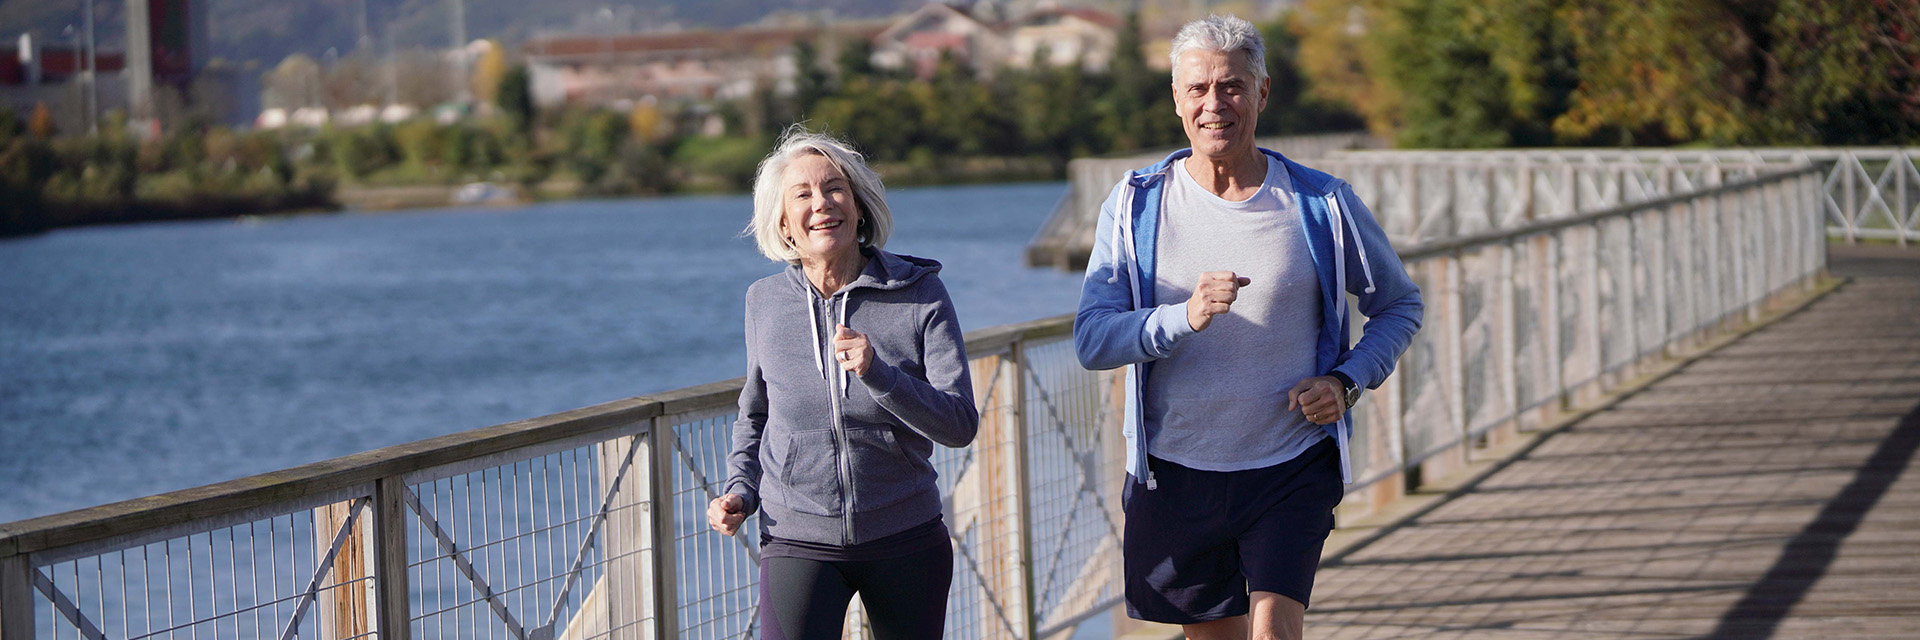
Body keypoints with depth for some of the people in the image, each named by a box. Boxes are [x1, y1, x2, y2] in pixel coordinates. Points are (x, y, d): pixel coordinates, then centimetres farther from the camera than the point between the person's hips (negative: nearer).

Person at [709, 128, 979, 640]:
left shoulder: (920, 293, -5)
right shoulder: (765, 301, 2)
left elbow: (961, 425, -11)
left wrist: (877, 373, -25)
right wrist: (740, 489, 3)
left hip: (906, 540, 0)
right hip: (798, 541, 0)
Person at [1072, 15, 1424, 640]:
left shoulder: (1321, 205, -2)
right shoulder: (1135, 206, -2)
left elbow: (1399, 305, 12)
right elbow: (1092, 340, -10)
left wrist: (1347, 382, -6)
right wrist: (1184, 316, -28)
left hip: (1292, 469, -1)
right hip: (1175, 468, 2)